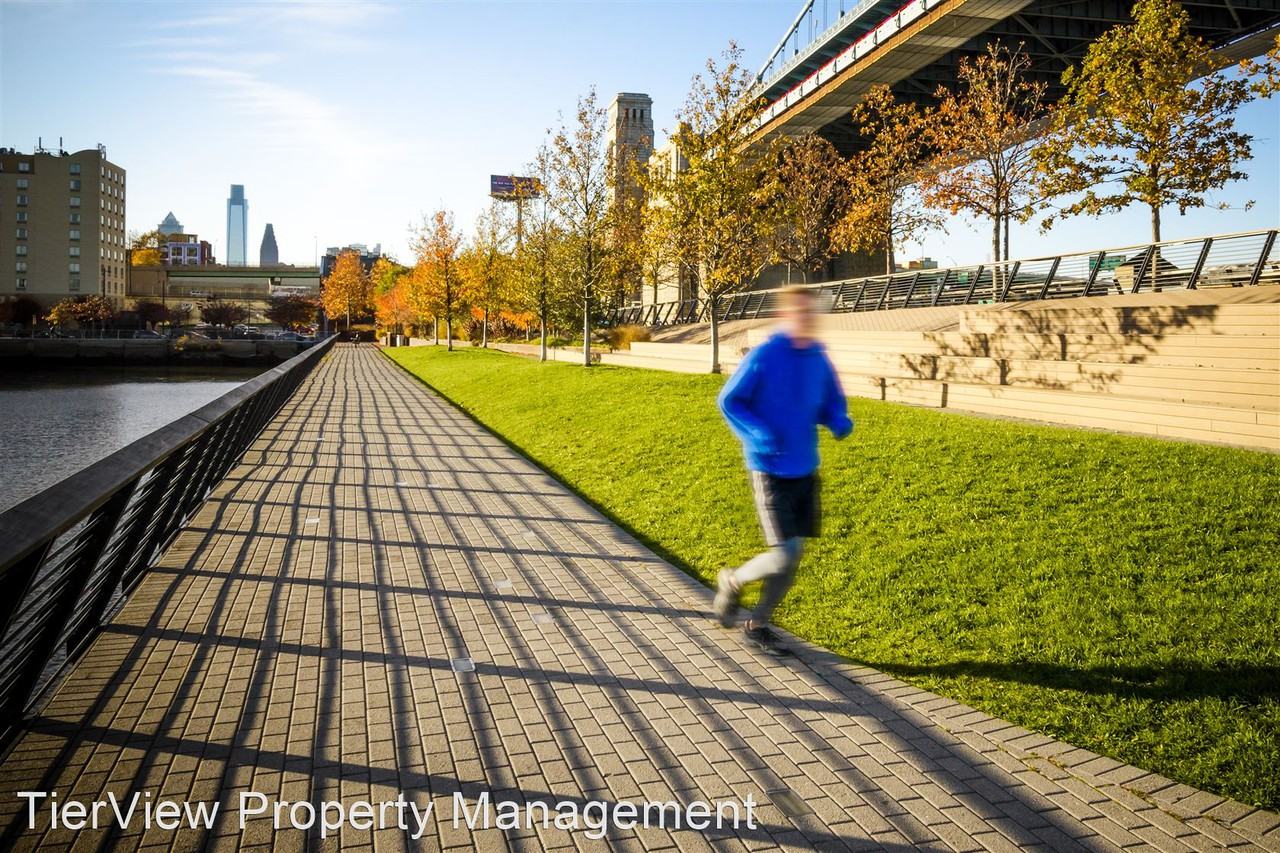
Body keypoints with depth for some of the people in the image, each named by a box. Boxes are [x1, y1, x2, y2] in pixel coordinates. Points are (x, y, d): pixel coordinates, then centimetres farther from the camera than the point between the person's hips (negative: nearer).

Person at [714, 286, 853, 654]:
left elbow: (832, 403, 17)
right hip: (770, 471, -6)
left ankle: (758, 623, 28)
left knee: (793, 556, 9)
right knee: (784, 555, -12)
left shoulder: (819, 359, 4)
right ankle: (731, 582, 19)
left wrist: (839, 422, -6)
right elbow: (728, 401, -6)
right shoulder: (764, 356, -12)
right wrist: (757, 434, -21)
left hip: (806, 471, 6)